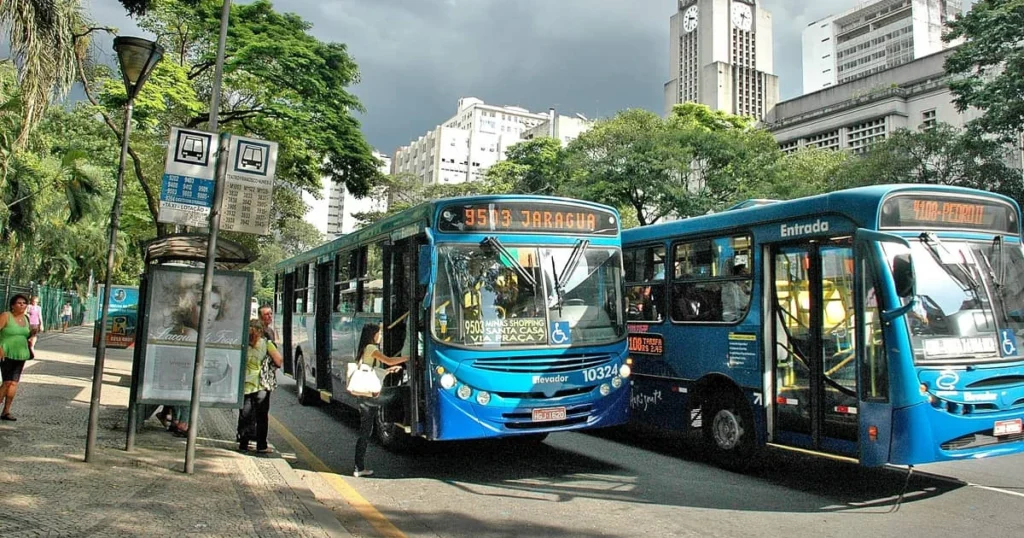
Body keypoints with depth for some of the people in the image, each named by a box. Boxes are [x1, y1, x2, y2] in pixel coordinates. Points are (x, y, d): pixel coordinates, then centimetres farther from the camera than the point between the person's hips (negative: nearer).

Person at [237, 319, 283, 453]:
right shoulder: (267, 344, -7)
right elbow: (279, 361, -8)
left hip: (245, 385, 2)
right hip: (262, 386, -2)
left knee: (245, 415, 10)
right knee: (261, 415, 7)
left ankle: (243, 444, 13)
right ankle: (261, 446, 10)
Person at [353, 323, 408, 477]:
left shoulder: (364, 350, 21)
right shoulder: (371, 348, -7)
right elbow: (389, 360, -19)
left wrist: (390, 370, 20)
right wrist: (408, 358, -10)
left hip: (365, 396, 10)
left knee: (365, 432, 12)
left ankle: (359, 468, 14)